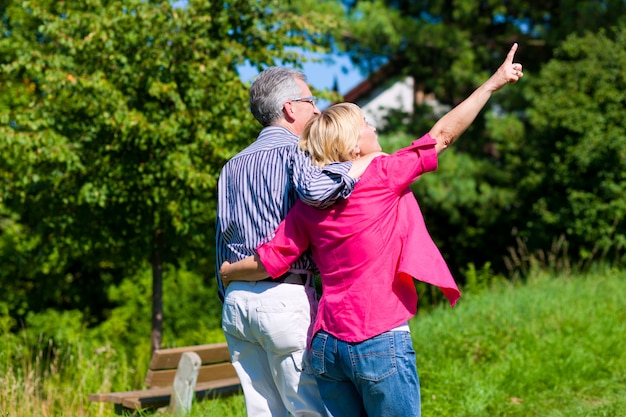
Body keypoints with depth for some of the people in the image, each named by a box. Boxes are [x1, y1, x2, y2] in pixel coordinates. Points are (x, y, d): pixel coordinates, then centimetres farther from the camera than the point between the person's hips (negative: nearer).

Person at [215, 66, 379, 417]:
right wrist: (362, 163, -14)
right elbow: (314, 190, -27)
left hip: (236, 300, 7)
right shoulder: (294, 151, -4)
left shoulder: (232, 167, 19)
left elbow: (223, 237, 18)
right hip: (284, 296, -7)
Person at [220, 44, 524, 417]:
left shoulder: (309, 204, 6)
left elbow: (268, 262, 5)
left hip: (327, 344, 6)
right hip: (381, 343, -6)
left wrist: (228, 272, 25)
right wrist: (495, 82, 6)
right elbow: (443, 134, -3)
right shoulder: (383, 177, -8)